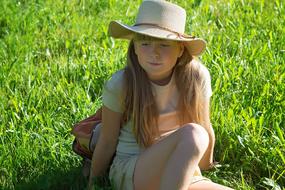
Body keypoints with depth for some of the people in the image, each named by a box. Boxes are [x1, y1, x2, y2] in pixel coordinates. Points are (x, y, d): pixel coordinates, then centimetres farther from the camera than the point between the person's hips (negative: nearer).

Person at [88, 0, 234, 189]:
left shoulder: (196, 77, -9)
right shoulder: (120, 85, -14)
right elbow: (107, 143, -2)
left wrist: (205, 164, 21)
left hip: (182, 174, 3)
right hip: (130, 173, -2)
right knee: (192, 134, -33)